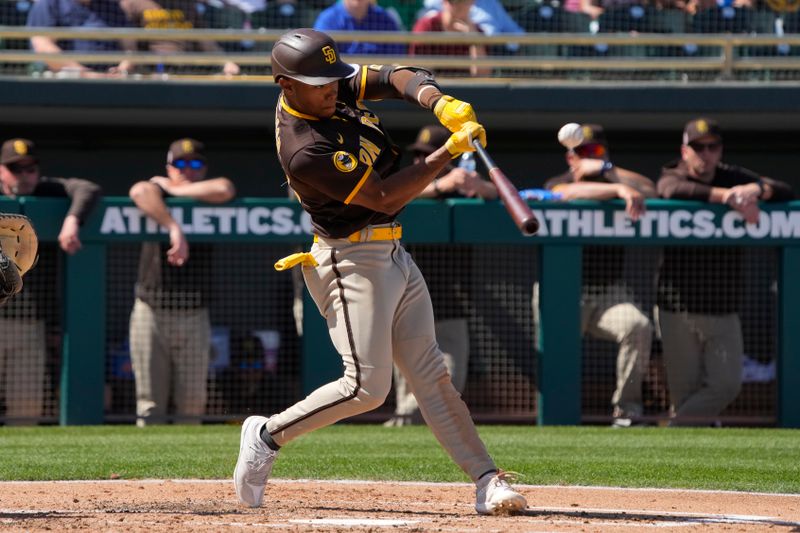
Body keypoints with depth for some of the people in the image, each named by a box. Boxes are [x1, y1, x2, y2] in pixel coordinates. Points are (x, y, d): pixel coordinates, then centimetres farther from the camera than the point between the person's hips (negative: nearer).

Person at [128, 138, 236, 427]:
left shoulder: (208, 200, 9)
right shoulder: (157, 193, 5)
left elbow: (225, 189, -15)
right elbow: (140, 191, -21)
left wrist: (174, 189, -5)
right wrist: (174, 227, -32)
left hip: (194, 317, 1)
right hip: (150, 313, -1)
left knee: (192, 403, 0)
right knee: (149, 402, -3)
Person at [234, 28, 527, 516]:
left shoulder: (338, 86, 1)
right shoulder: (306, 153, -24)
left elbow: (398, 77, -2)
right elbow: (385, 197, -21)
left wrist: (438, 103, -23)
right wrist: (450, 152, -23)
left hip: (394, 256, 9)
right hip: (352, 261, -9)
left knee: (432, 375, 5)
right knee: (367, 385, -12)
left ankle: (487, 481, 1)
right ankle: (269, 436, 7)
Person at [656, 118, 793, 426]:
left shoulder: (734, 178, 8)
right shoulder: (671, 177, 0)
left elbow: (787, 192, 0)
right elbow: (675, 190, -26)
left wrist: (756, 190, -22)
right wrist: (727, 196, -36)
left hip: (724, 310, 3)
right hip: (678, 308, -3)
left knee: (727, 385, -7)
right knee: (685, 390, 0)